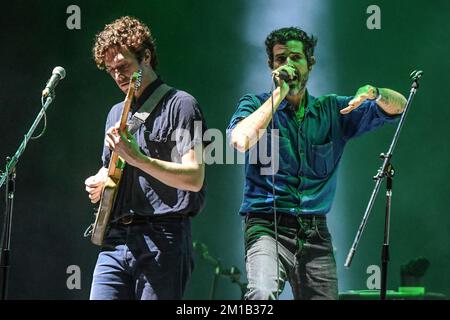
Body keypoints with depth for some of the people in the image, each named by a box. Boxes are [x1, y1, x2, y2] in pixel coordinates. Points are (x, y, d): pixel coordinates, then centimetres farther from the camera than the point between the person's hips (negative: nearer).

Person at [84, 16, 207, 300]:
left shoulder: (179, 105, -3)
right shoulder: (117, 114, 20)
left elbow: (194, 178, -13)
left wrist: (137, 158, -23)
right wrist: (98, 183, 9)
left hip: (162, 238, -6)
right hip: (116, 239, 6)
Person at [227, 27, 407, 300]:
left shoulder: (332, 111, 15)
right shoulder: (256, 105, 8)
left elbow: (398, 106, 12)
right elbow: (241, 140, -15)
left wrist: (372, 93, -11)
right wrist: (279, 93, -9)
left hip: (316, 234, 4)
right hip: (268, 227, -4)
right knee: (263, 294, -32)